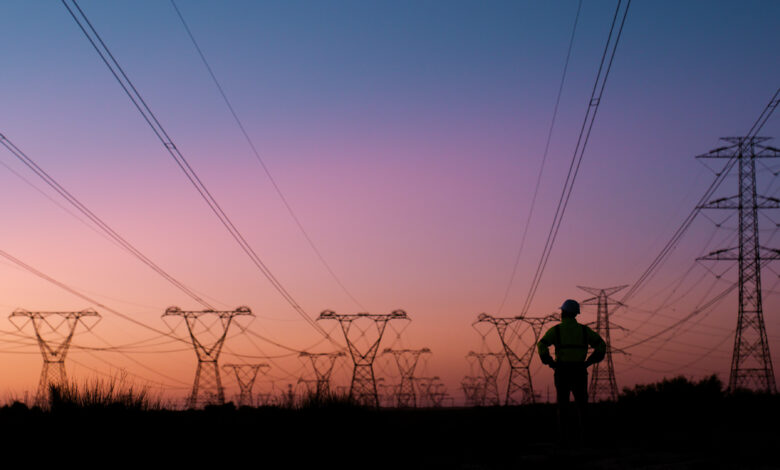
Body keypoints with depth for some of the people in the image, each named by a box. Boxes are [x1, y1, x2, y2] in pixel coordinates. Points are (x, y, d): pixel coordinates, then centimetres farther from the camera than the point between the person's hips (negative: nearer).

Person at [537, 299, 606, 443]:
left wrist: (551, 363, -3)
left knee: (562, 405, 8)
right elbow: (601, 345, 4)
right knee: (581, 404, 8)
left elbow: (542, 346, -13)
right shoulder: (583, 330, 8)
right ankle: (583, 435, -5)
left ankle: (563, 436, 3)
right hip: (579, 371, 1)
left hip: (562, 371, -1)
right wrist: (588, 362, 6)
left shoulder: (556, 330, 0)